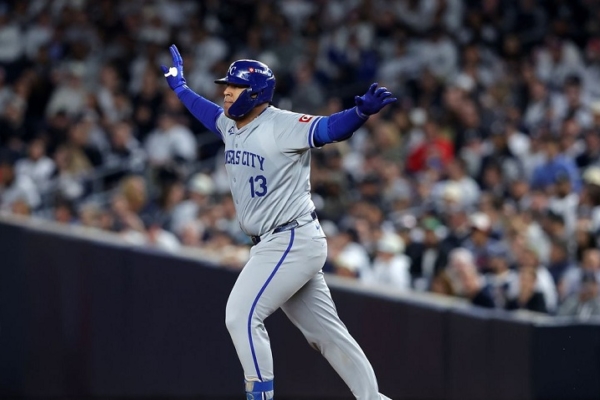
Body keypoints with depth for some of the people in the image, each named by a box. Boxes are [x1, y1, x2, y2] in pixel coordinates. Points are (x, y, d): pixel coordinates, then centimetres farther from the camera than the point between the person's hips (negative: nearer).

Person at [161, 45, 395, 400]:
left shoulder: (283, 125, -15)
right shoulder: (230, 124, 10)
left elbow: (331, 129, -28)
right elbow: (209, 111, 33)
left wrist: (363, 111, -46)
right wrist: (179, 86, 45)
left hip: (294, 241, -9)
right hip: (272, 246, 9)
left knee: (242, 316, -15)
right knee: (326, 332, 11)